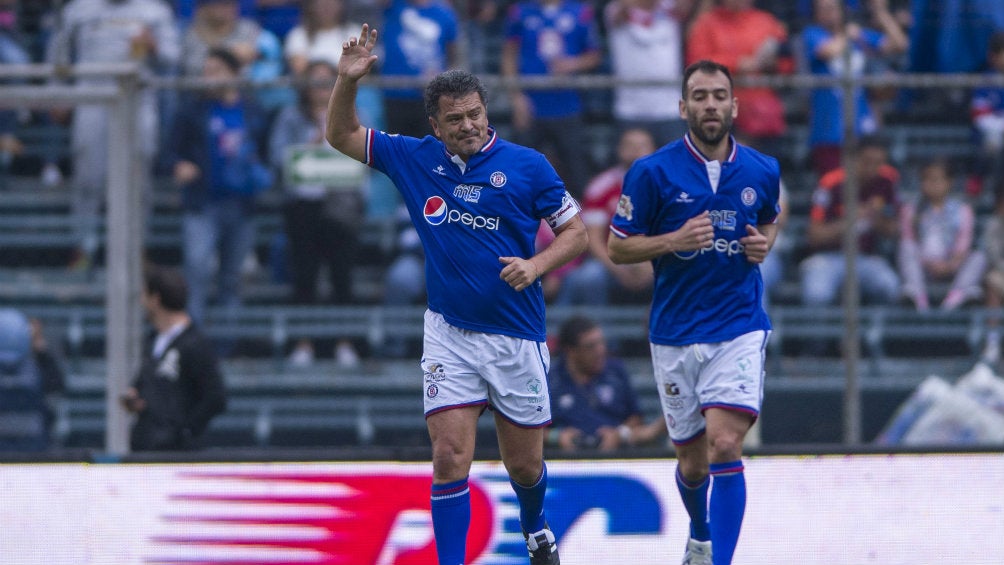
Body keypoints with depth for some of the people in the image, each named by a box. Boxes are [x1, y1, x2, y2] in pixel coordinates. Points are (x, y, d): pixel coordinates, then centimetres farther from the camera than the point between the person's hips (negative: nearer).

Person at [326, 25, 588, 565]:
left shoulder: (527, 166, -6)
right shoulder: (415, 159, 1)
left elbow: (575, 232, 0)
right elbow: (341, 136, 9)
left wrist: (537, 264, -18)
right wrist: (347, 80, -9)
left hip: (517, 336, -1)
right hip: (449, 334, 1)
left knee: (524, 465, 12)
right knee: (450, 458, -12)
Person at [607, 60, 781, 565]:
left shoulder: (762, 171, 1)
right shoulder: (653, 172, -7)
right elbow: (617, 247, -2)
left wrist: (764, 244, -1)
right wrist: (673, 242, -18)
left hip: (739, 328, 0)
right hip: (675, 333, 0)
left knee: (724, 446, -18)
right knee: (692, 459, 12)